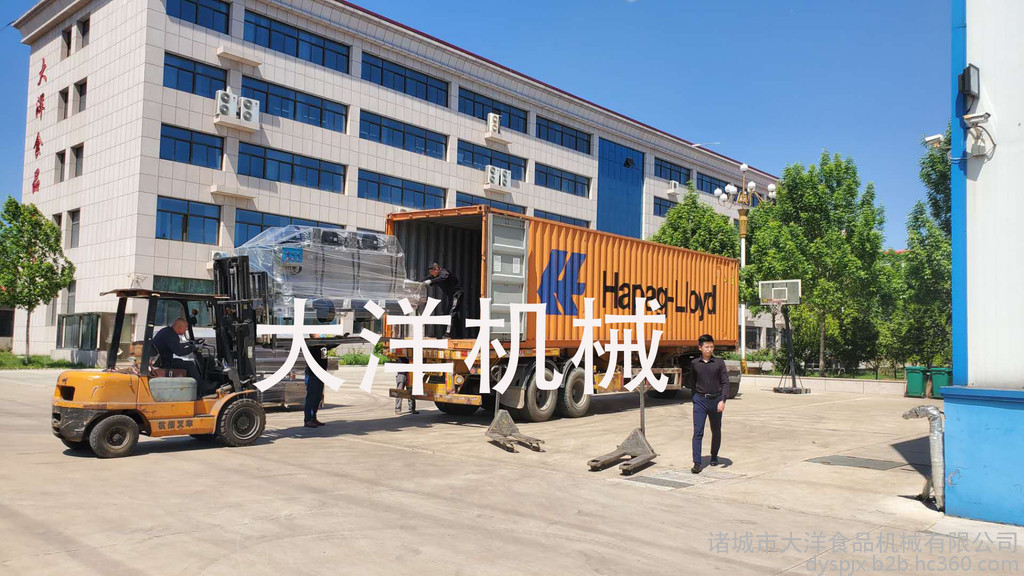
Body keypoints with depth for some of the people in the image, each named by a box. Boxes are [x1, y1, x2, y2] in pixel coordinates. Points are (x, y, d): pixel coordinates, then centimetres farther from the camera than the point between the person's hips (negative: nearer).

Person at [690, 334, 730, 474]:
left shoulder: (719, 363, -2)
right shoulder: (694, 364, 3)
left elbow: (725, 383, -6)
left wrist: (723, 400, -18)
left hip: (716, 400, 0)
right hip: (700, 400, 0)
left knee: (716, 431, 14)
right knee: (698, 432, -9)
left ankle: (714, 456, 35)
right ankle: (697, 463, -10)